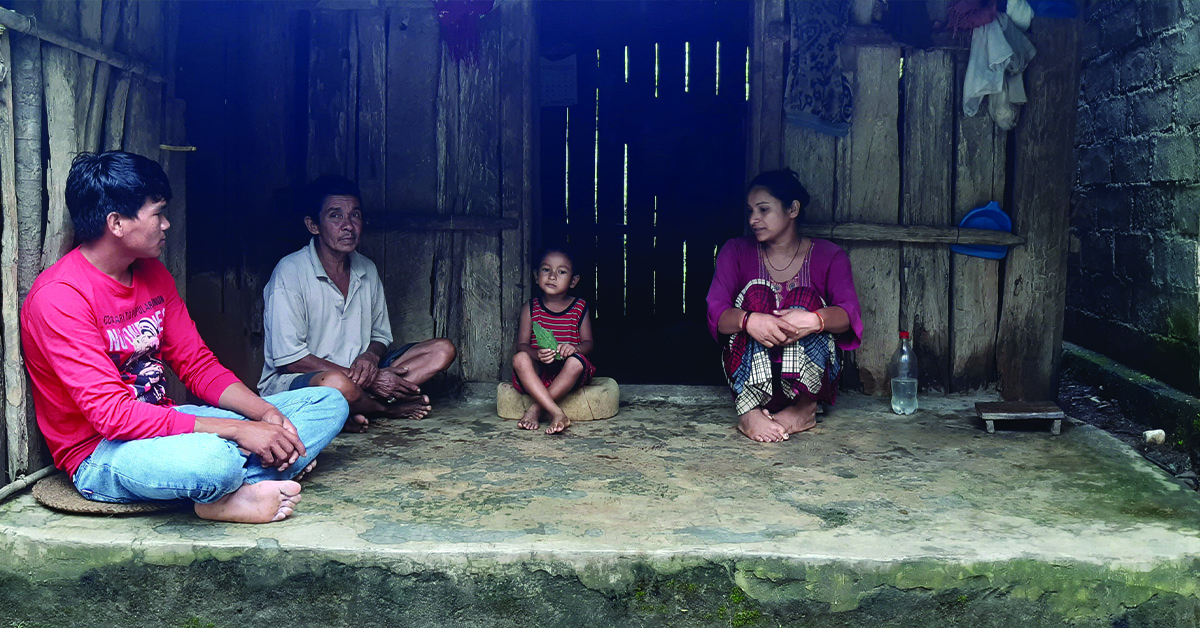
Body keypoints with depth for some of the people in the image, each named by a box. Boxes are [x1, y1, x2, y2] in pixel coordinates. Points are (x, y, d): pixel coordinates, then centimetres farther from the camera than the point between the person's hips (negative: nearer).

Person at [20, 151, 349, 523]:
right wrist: (236, 429, -28)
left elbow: (197, 364, 10)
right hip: (100, 454, -9)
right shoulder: (58, 297, -18)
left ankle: (226, 495, -18)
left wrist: (266, 413, -9)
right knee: (214, 457, -45)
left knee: (330, 404, -1)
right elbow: (111, 414, -25)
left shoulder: (153, 274, 9)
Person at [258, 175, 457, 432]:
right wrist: (370, 380, -20)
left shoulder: (367, 270, 7)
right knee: (338, 384, -42)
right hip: (289, 384, -7)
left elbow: (380, 335, 16)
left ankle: (354, 412, -20)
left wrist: (370, 357, -12)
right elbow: (288, 357, -18)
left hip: (357, 372, 7)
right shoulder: (290, 272, -14)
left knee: (443, 350, -6)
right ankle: (388, 408, -7)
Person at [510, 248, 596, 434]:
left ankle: (536, 409, -26)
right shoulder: (530, 308, 7)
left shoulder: (580, 307, 8)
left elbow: (588, 343, 3)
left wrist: (575, 348, -23)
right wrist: (537, 354, -25)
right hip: (537, 372, 1)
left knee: (576, 362, -33)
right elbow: (521, 345, -1)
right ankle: (557, 414, -41)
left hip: (566, 374, 0)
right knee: (519, 358, -30)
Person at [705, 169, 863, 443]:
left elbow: (849, 314, -13)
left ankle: (805, 406, -24)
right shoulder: (736, 251, 6)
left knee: (805, 297, -21)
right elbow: (715, 312, -10)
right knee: (756, 293, -21)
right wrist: (749, 321, -33)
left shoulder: (829, 255, 4)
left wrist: (814, 320, -37)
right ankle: (749, 410, -32)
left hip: (810, 374, 0)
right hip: (749, 374, 1)